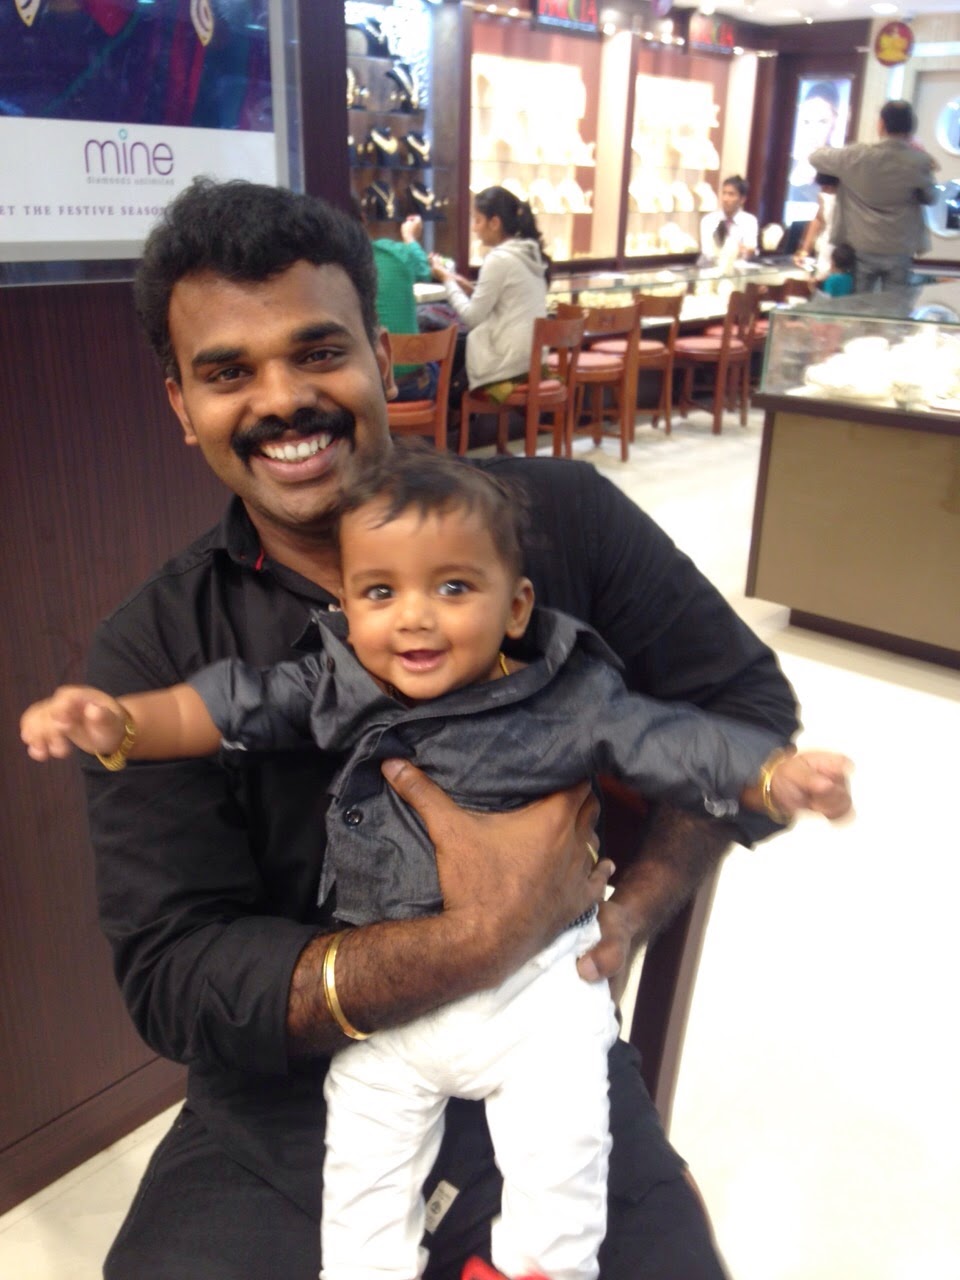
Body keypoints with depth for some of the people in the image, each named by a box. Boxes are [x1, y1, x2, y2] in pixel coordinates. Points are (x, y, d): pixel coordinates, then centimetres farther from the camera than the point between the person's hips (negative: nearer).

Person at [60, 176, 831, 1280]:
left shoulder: (557, 517, -8)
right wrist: (483, 941, -27)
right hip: (279, 1118, 1)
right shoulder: (151, 653, -8)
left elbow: (742, 699, 1)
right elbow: (170, 980, -13)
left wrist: (629, 913, -13)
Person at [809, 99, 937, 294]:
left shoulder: (856, 156, -10)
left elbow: (815, 156, 4)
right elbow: (930, 198, 9)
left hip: (861, 249, 0)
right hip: (900, 251, 0)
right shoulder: (919, 162, -8)